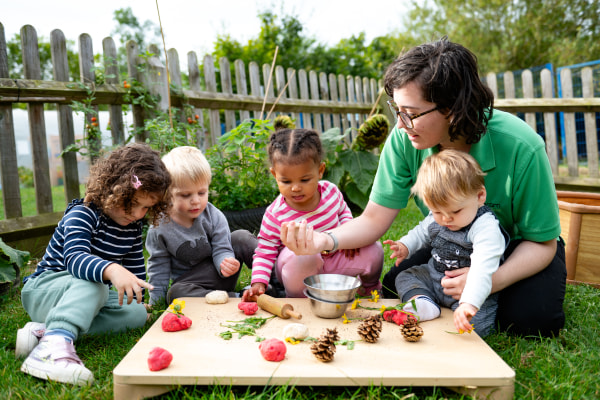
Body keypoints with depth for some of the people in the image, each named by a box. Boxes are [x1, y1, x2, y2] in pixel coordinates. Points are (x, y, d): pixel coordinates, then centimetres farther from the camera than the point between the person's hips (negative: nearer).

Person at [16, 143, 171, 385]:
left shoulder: (133, 226, 1)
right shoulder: (83, 215, -21)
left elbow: (135, 266, 15)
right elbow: (74, 259, -39)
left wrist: (139, 298, 14)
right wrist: (112, 270, -57)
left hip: (92, 294, 7)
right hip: (44, 289, -7)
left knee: (137, 313, -17)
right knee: (91, 285, -37)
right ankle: (53, 346, -58)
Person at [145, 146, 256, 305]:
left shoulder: (214, 216, -11)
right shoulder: (159, 230, -13)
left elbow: (221, 249, -12)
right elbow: (158, 271, -4)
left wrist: (226, 263, -36)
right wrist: (155, 304, -4)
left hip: (219, 276, 1)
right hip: (189, 284, 0)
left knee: (241, 238, -19)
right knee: (175, 293, -34)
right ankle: (237, 299, -34)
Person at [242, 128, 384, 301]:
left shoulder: (331, 191, -11)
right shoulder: (275, 215, -22)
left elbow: (343, 212, 12)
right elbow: (264, 253, -13)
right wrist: (259, 283, -27)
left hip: (332, 258, 5)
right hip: (296, 268, -4)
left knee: (374, 249, -11)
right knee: (302, 254, -39)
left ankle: (369, 285, 23)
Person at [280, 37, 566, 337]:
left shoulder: (520, 148, -31)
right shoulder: (403, 140, -24)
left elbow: (541, 242, -21)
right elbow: (374, 219, -21)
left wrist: (491, 280, -39)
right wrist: (326, 240, -42)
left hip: (519, 248, -2)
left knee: (527, 318, -26)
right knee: (396, 289, -16)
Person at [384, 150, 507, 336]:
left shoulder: (486, 228, -29)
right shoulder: (436, 219, -4)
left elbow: (482, 270, -41)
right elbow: (422, 232, 19)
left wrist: (469, 303, -53)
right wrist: (405, 246, -2)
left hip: (469, 290, -7)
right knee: (405, 277, 3)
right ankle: (422, 301, -20)